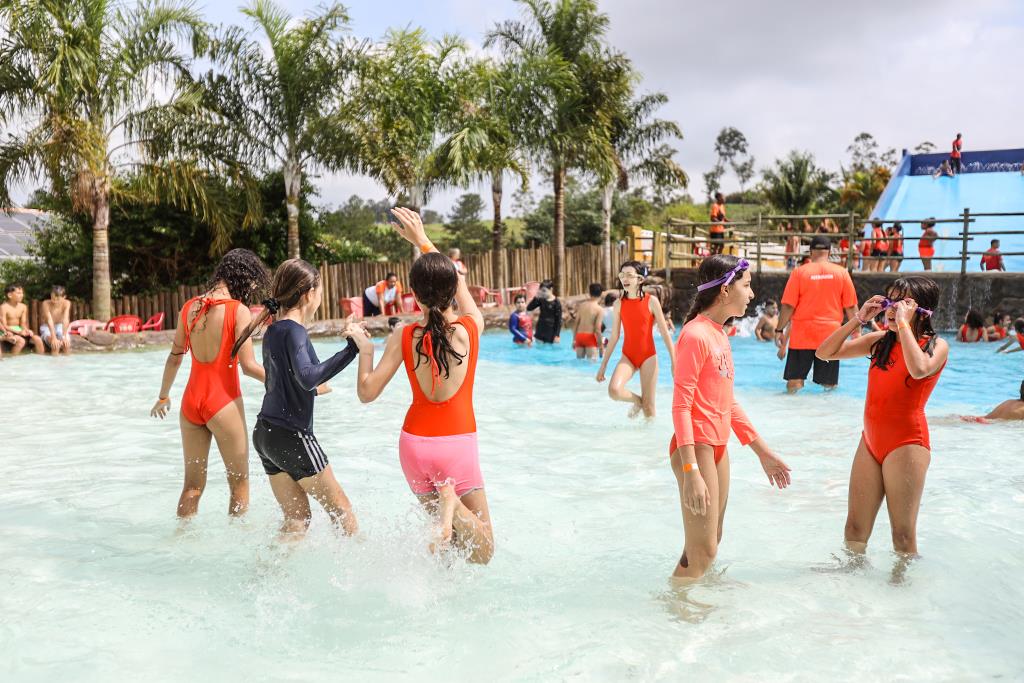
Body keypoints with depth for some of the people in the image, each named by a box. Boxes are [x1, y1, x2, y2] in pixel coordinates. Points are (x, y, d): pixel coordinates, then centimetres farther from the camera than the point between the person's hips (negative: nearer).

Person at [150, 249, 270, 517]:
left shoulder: (189, 307, 6)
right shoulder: (238, 310, -12)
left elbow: (174, 358, 13)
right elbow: (248, 365, -15)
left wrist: (163, 397, 25)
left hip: (191, 401, 6)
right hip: (224, 402, -6)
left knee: (192, 484, 18)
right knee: (240, 483, 9)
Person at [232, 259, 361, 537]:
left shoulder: (272, 331, 12)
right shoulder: (294, 330, -15)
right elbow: (307, 376, -33)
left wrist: (313, 389, 36)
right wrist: (351, 348, -36)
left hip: (266, 432, 9)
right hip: (292, 436, -9)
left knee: (297, 518, 14)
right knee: (341, 510, 5)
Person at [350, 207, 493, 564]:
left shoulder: (404, 338, -9)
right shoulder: (471, 327, -9)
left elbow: (367, 392, -5)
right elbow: (458, 283, 10)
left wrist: (365, 349, 9)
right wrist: (422, 240, 17)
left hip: (414, 444, 2)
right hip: (458, 445, -2)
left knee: (449, 538, 24)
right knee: (481, 553, 7)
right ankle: (452, 505, -23)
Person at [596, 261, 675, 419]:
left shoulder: (651, 301, -7)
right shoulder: (619, 304, 1)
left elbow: (665, 333, -3)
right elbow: (614, 337, 7)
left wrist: (674, 361, -6)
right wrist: (603, 365, 7)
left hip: (648, 357, -2)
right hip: (628, 356, 2)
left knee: (648, 405, 2)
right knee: (614, 390, -23)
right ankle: (637, 401, 8)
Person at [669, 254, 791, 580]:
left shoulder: (719, 335, 12)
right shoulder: (695, 335, -16)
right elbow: (681, 406, -19)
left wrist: (763, 452, 20)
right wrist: (691, 472, -24)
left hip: (718, 447, 9)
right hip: (696, 446, -9)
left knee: (711, 543, 19)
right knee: (701, 552, -4)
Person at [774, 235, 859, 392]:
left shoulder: (799, 272, -2)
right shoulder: (841, 273, 2)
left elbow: (788, 305, -4)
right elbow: (851, 307, 3)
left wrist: (779, 330, 5)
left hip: (802, 335, -1)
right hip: (830, 336, 1)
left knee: (794, 382, 5)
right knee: (829, 385, 8)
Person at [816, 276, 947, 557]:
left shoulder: (936, 345, -5)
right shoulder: (880, 341, 9)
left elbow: (919, 370, -29)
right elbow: (825, 353, 5)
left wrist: (903, 323, -21)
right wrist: (858, 318, -3)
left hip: (907, 444, -5)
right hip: (870, 441, 5)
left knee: (903, 536, 1)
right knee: (855, 531, 9)